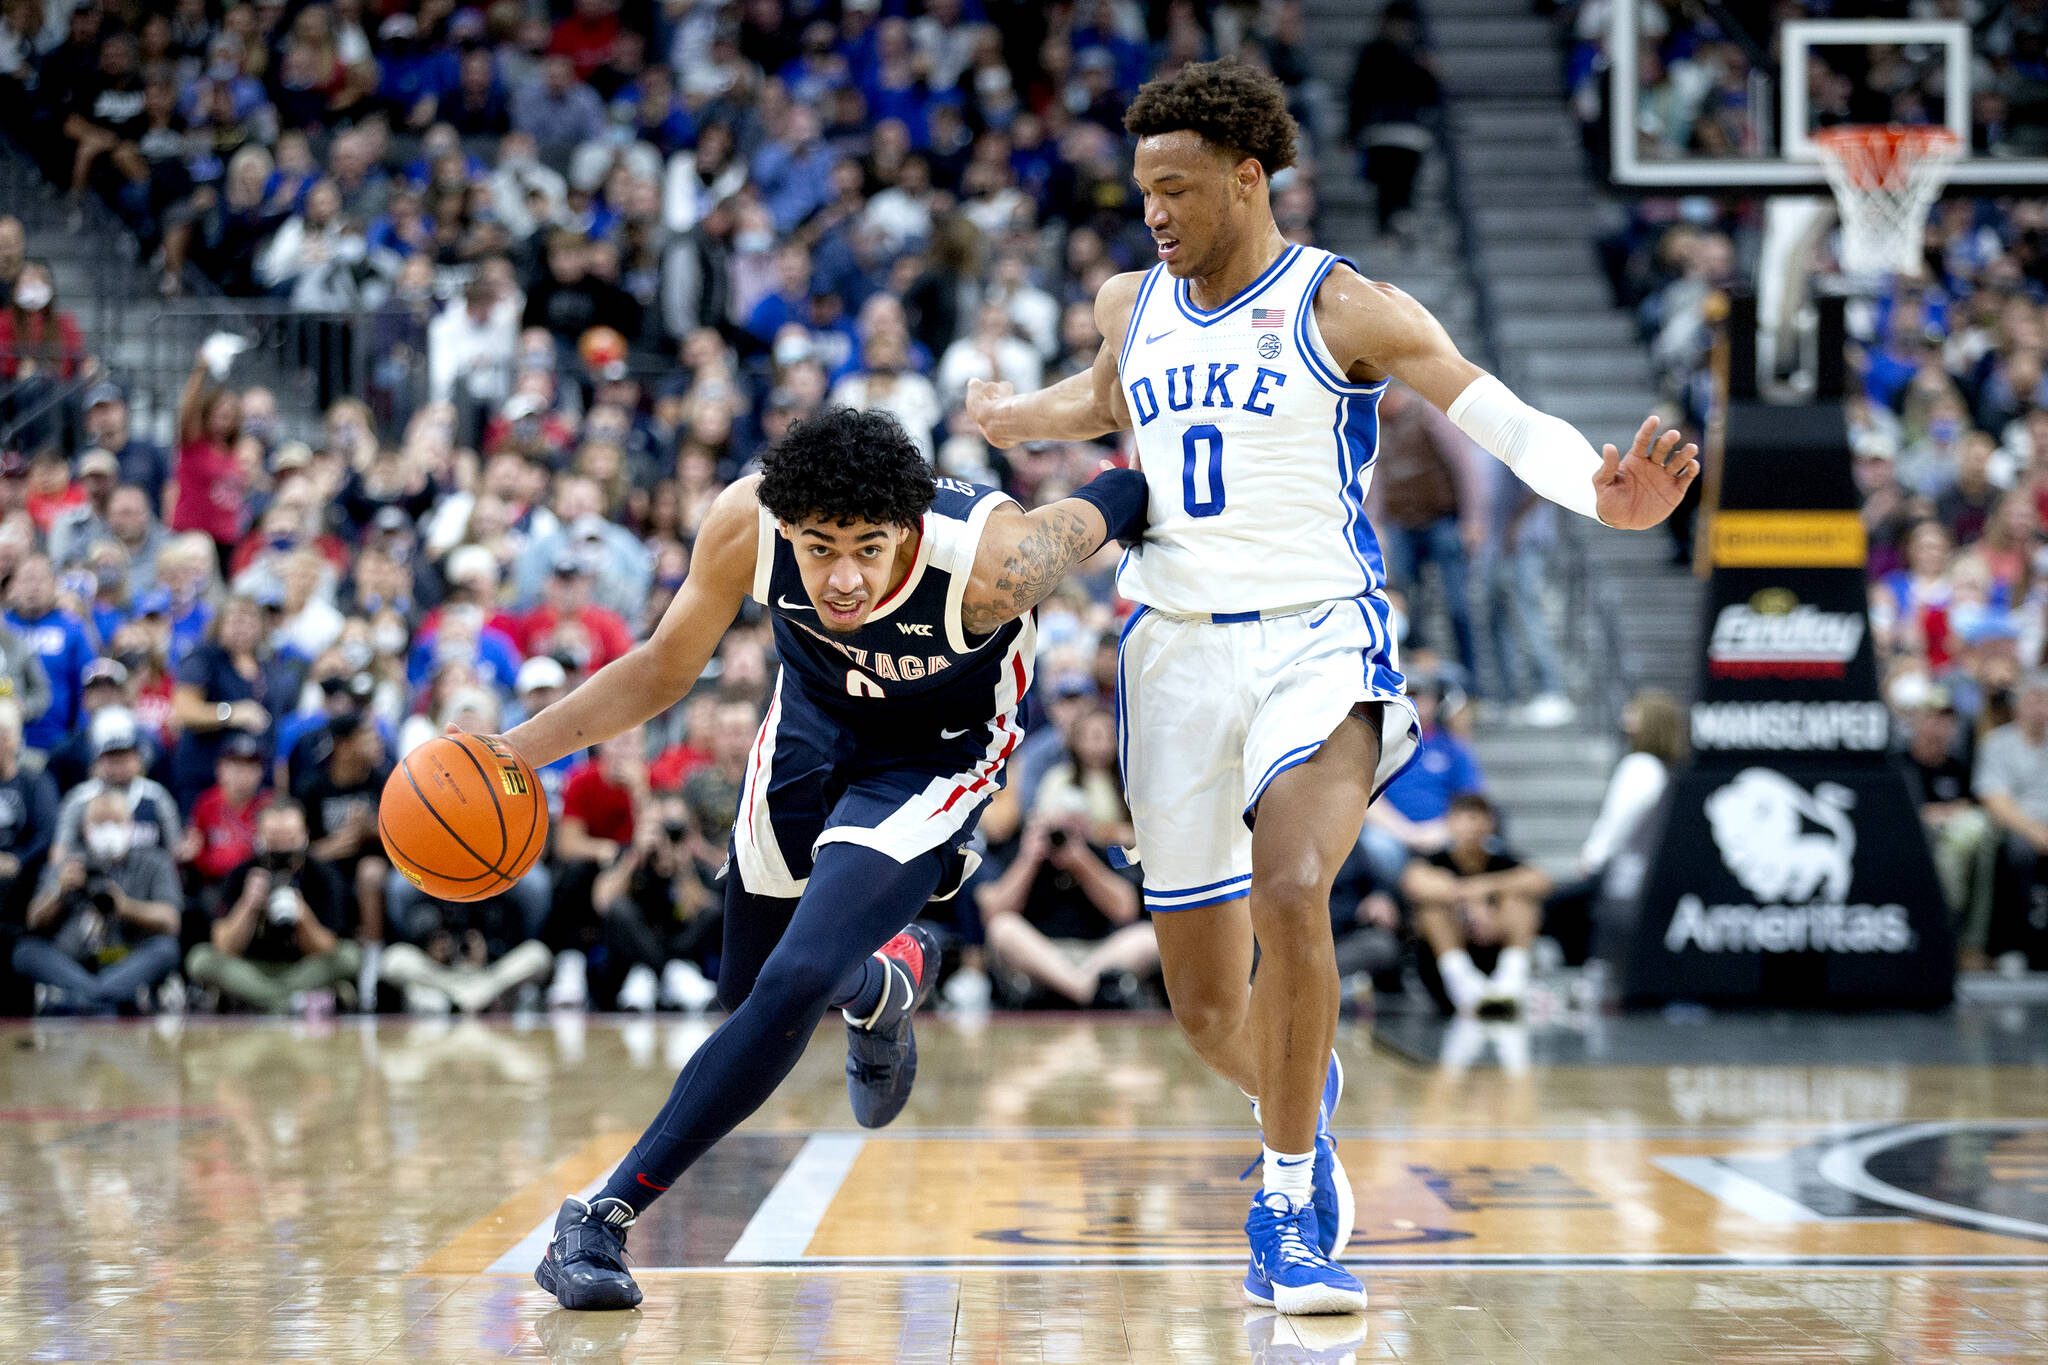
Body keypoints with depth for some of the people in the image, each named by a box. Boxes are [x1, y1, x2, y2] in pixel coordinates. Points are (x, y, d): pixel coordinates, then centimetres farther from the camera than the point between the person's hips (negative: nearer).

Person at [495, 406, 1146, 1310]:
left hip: (934, 757, -4)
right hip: (812, 724, 4)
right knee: (745, 991, 21)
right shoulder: (746, 522, -30)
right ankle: (886, 980, 56)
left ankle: (606, 1216, -12)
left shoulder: (988, 559, -40)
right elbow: (665, 670, -13)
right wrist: (516, 751, -20)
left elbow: (1114, 501, -20)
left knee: (794, 985, -23)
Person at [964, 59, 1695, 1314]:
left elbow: (1506, 420, -14)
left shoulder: (1341, 307, -6)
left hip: (1318, 643, -5)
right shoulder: (1131, 308, 9)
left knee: (1289, 890, -33)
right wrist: (1026, 418, 19)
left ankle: (1290, 1204, -19)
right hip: (1178, 649, 5)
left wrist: (1602, 495, -31)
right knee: (1208, 1006, 7)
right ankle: (1306, 1108, 42)